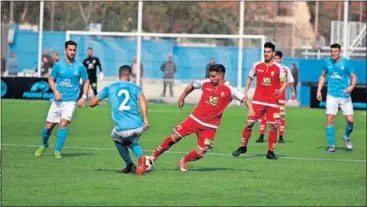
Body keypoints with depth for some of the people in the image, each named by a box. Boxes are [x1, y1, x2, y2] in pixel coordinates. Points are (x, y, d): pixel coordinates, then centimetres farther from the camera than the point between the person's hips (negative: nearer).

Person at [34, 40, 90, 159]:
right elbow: (51, 79, 10)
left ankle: (58, 151, -9)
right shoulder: (58, 65, 2)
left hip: (70, 101, -1)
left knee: (63, 124, -19)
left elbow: (86, 81, 11)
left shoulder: (80, 67, 1)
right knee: (49, 126, 5)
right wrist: (55, 91, -9)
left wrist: (84, 97, -1)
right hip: (57, 100, 1)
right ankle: (44, 144, 34)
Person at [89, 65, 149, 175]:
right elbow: (142, 100, -8)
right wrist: (145, 119, -12)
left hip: (123, 129, -1)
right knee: (133, 143, 33)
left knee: (117, 139, 35)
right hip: (138, 126, 1)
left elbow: (92, 103, 18)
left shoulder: (109, 88, 13)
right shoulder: (135, 87, 13)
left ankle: (130, 165, 25)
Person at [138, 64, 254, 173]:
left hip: (210, 126, -1)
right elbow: (192, 85, 15)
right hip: (195, 118, 1)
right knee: (174, 137, -2)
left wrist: (250, 109, -35)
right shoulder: (206, 83, -4)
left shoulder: (229, 90, -13)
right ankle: (153, 157, 13)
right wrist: (182, 97, 17)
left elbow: (244, 99, -18)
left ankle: (184, 161, 28)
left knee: (200, 154, -3)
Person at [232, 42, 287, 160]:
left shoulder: (278, 68, -2)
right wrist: (246, 92, 8)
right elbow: (250, 78, 17)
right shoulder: (257, 66, 5)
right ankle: (243, 147, 15)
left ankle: (270, 151, 6)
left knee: (274, 126, -5)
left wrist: (280, 91, -22)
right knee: (249, 123, -2)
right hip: (258, 100, 1)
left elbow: (284, 82, -1)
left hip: (272, 102, -1)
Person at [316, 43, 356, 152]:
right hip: (332, 95, 1)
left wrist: (351, 86, -22)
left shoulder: (346, 63, -5)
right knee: (330, 119, -8)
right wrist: (319, 90, 8)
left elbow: (354, 77, -2)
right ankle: (331, 145, 1)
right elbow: (322, 76, 16)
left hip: (345, 96, -1)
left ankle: (346, 137, 26)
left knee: (350, 120, -4)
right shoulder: (327, 62, 2)